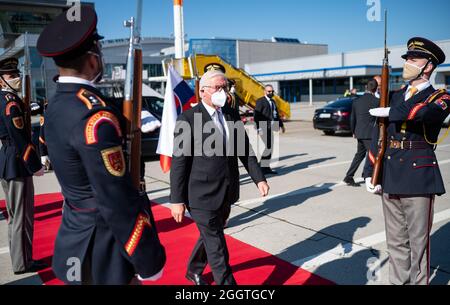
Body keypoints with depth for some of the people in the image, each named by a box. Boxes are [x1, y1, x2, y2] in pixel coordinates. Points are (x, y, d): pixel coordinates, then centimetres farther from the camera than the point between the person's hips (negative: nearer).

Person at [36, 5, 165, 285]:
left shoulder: (57, 105, 3)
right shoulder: (94, 115, -27)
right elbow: (118, 203, -26)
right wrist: (149, 261, -17)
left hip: (78, 234, 9)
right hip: (104, 248, -8)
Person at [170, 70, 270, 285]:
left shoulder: (232, 115, 6)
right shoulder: (188, 119, -13)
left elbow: (245, 150, 9)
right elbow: (179, 162, -13)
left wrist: (259, 178, -1)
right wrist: (177, 200, -13)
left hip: (226, 194, 7)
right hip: (202, 195, -7)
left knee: (209, 237, 24)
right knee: (216, 246, 2)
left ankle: (194, 271, 48)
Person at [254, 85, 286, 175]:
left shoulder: (273, 101, 20)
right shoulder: (260, 101, -6)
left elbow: (276, 114, 28)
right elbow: (256, 115, -14)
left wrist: (281, 125, 25)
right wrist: (259, 128, -21)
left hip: (270, 128, 9)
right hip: (264, 128, -9)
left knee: (270, 148, 9)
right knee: (268, 147, -13)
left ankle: (267, 167, 17)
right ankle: (263, 167, -5)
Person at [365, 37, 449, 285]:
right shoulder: (396, 97, 14)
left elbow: (423, 113, -28)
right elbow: (378, 137, 12)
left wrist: (388, 112, -14)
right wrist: (370, 173, 6)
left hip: (418, 178, -5)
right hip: (390, 178, 5)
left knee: (418, 242, 5)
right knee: (395, 242, 15)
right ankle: (397, 281, 28)